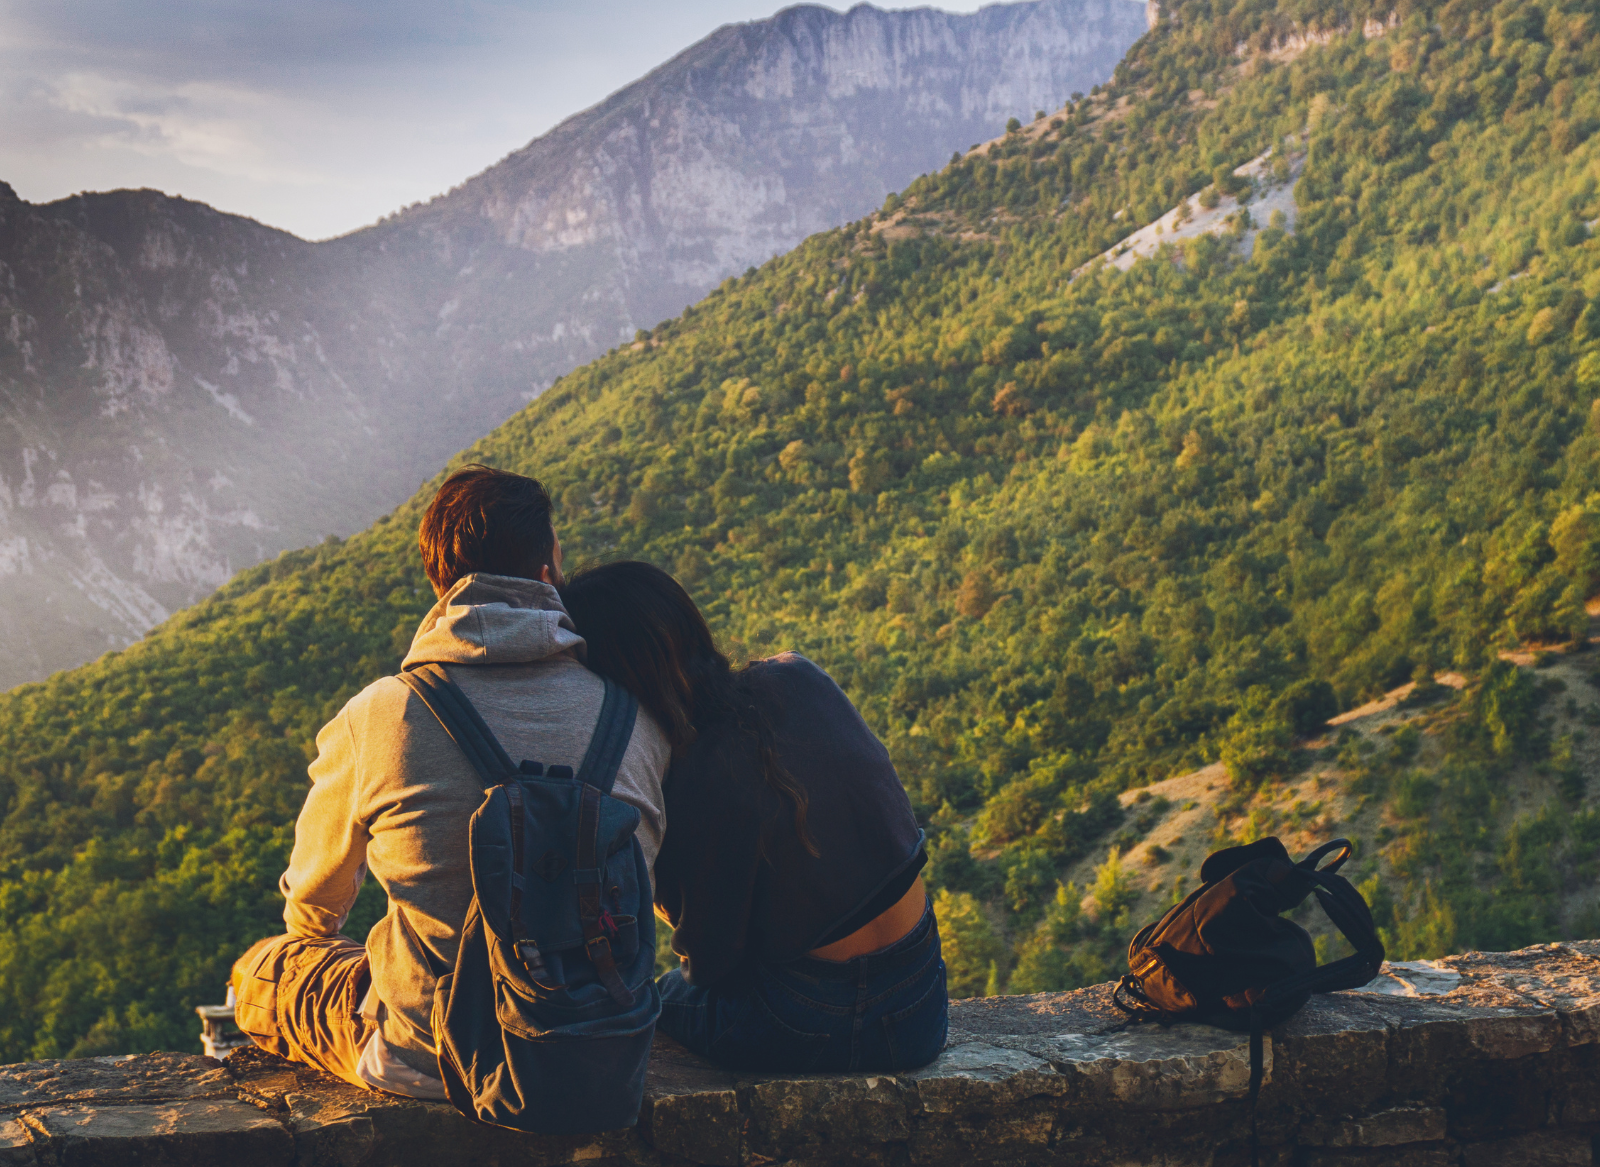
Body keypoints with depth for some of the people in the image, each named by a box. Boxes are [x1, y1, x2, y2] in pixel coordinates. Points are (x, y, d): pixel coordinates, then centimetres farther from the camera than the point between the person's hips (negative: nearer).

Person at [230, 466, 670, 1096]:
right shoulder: (635, 718, -9)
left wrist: (308, 939, 33)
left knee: (257, 971, 22)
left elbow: (314, 897, 8)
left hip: (425, 1064, -2)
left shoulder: (372, 718, -13)